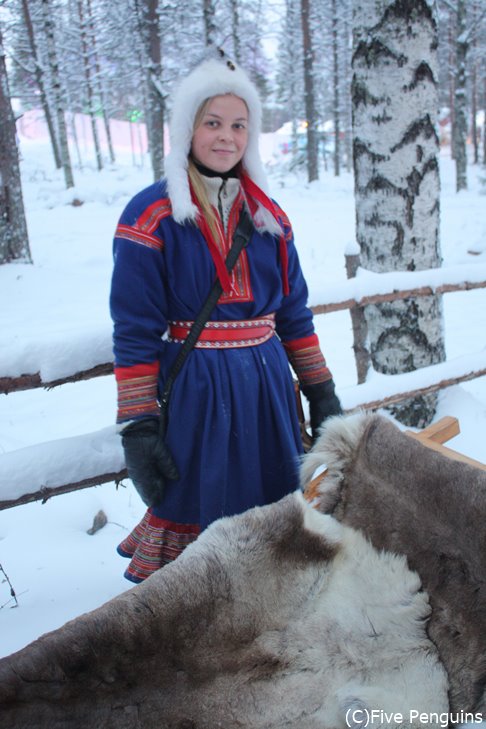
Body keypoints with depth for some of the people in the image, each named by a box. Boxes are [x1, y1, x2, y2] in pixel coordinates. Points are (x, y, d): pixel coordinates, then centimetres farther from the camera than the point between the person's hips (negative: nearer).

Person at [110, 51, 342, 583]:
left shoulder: (268, 216, 9)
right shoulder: (151, 216, -6)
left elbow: (293, 313, 14)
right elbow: (134, 333, -8)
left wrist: (321, 391, 11)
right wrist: (137, 428, -11)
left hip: (267, 387, 5)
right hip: (195, 394, -4)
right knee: (199, 519, 4)